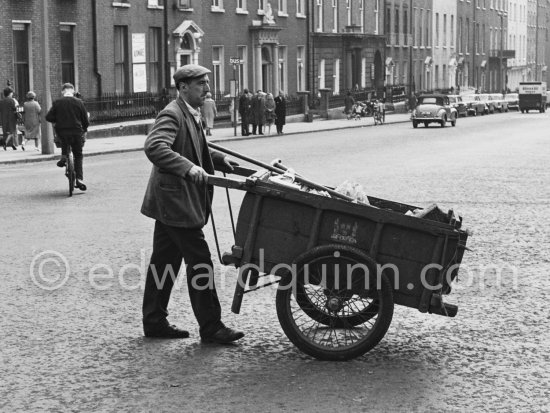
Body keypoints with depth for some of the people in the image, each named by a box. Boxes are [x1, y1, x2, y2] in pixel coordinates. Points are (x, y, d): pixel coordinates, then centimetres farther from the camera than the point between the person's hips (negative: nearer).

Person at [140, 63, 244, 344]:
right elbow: (154, 147, -32)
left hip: (171, 202, 10)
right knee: (199, 261, -7)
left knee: (165, 261, 14)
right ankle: (210, 327, -2)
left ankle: (154, 322, 22)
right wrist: (188, 167, -40)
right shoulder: (172, 115, -16)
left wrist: (219, 160, 16)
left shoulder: (191, 114, 15)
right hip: (175, 199, -10)